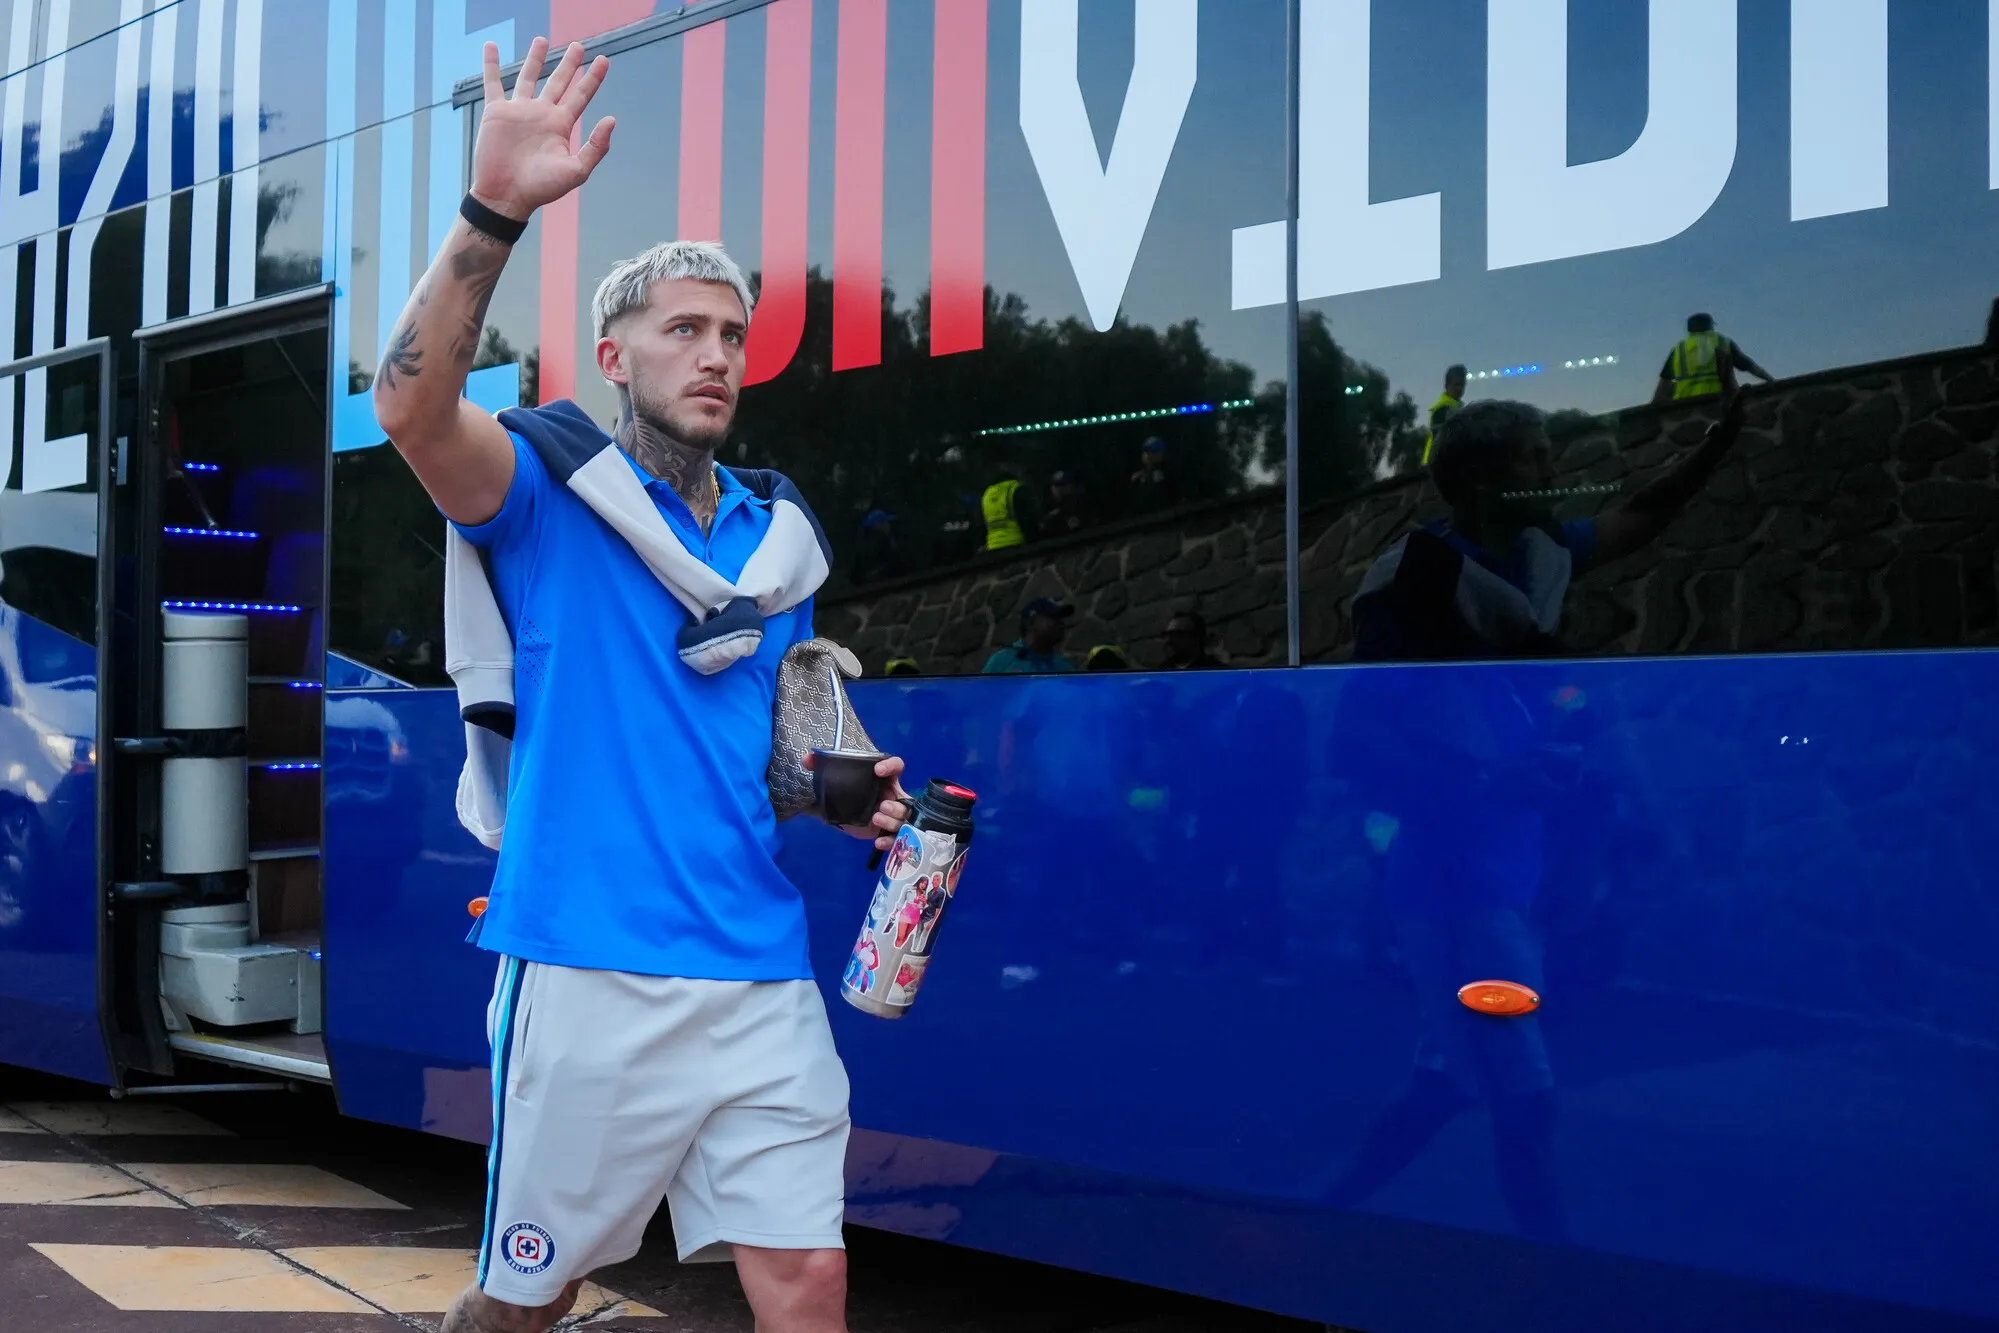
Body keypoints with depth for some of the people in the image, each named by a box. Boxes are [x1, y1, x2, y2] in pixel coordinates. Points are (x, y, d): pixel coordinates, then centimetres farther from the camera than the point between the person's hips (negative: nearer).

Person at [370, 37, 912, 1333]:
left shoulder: (776, 530, 15)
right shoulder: (552, 487, -1)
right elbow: (413, 405, -22)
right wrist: (494, 209, -34)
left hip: (761, 973, 4)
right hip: (590, 972, -4)